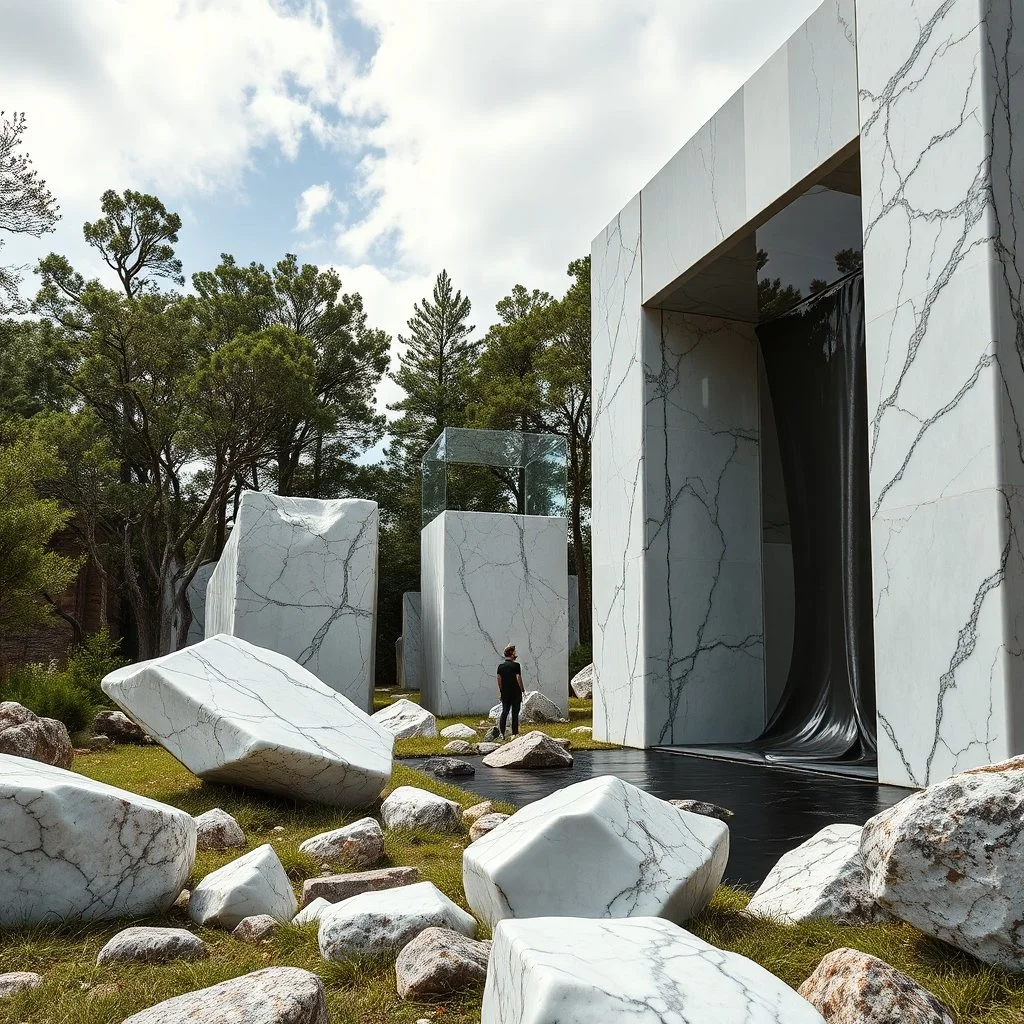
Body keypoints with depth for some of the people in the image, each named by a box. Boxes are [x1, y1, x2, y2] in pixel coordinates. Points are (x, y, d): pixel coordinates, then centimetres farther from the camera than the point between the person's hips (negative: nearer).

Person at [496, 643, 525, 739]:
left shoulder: (500, 666, 5)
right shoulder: (516, 665, -9)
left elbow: (499, 680, 5)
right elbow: (518, 679, -12)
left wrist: (500, 692, 12)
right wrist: (522, 691, -5)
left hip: (505, 693, 4)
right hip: (515, 693, -4)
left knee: (504, 712, 9)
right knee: (515, 713, 2)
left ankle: (502, 733, 3)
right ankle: (514, 733, 2)